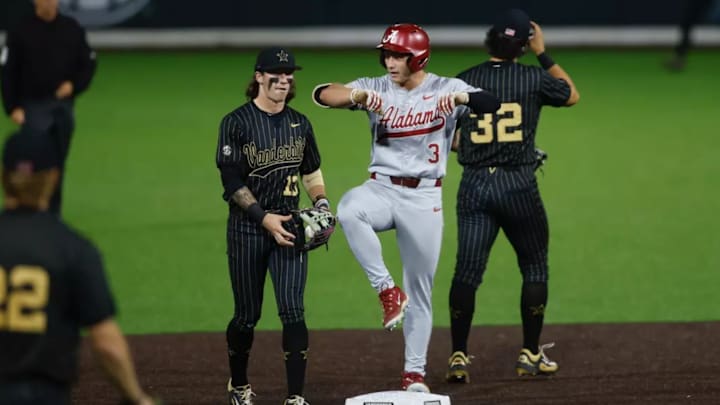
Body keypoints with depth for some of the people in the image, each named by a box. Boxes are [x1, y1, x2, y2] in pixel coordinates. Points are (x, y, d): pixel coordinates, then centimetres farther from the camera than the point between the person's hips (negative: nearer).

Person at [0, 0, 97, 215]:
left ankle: (53, 213, 15)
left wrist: (74, 85, -6)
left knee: (58, 163, 7)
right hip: (33, 107, -3)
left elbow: (88, 63, 12)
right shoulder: (20, 32, -4)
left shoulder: (72, 29, 6)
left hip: (63, 106, 3)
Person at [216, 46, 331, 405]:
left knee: (292, 311, -9)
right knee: (248, 315, 6)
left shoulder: (300, 124, 8)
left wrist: (321, 204, 0)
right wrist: (265, 218, -19)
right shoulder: (237, 123, -6)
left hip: (288, 227, 3)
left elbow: (312, 173, 19)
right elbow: (232, 182, -11)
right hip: (247, 228, -3)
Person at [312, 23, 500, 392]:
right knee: (349, 210, -34)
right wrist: (357, 96, -34)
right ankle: (386, 290, -21)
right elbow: (322, 94, -14)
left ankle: (414, 371, 18)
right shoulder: (376, 88, -1)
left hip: (424, 198, -1)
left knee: (420, 288, 5)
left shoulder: (445, 89, -4)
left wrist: (461, 98, -40)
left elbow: (490, 104, -19)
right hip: (382, 189, 1)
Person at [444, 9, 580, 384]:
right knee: (534, 267, 13)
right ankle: (530, 354, 15)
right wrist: (543, 54, 18)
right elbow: (572, 95, 17)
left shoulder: (463, 82, 2)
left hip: (474, 185, 2)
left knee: (467, 270, 2)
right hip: (518, 185, -2)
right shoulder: (533, 78, -3)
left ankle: (458, 356, -4)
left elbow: (450, 139, 7)